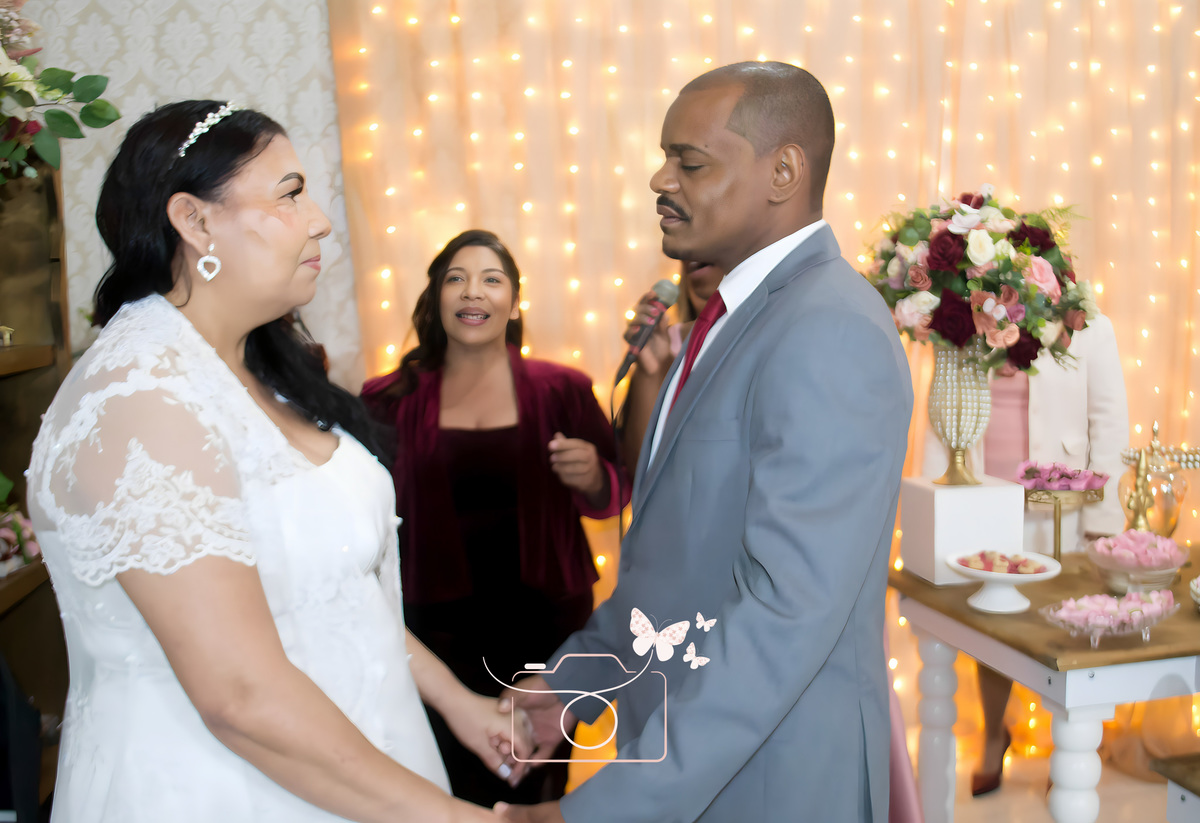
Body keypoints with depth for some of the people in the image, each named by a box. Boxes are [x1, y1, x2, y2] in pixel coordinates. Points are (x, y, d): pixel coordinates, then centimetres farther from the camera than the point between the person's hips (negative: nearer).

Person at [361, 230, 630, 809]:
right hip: (438, 629, -1)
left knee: (539, 782, 13)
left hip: (546, 617, 1)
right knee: (456, 787, 7)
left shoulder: (560, 390, -1)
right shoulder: (392, 401, -2)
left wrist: (591, 479, -16)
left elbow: (614, 495, 5)